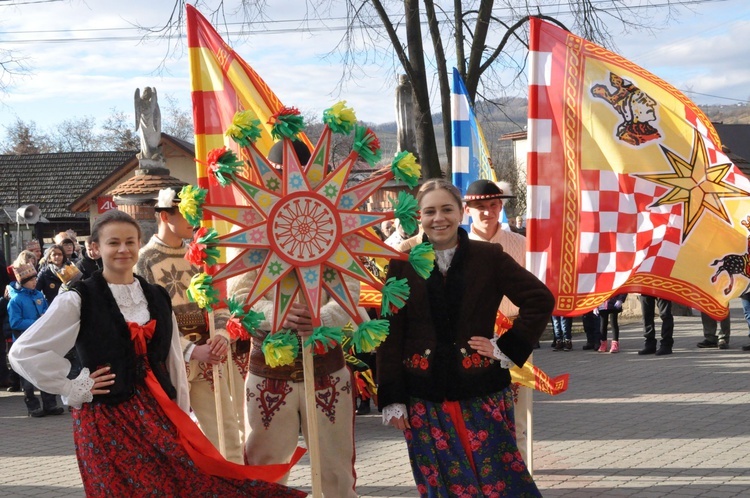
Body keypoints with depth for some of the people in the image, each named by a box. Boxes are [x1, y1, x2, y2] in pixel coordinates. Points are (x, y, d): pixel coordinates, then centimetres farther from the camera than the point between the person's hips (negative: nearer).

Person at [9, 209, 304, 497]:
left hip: (159, 412, 4)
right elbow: (24, 352, -8)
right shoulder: (79, 300, -5)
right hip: (108, 419, -4)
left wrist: (182, 418, 11)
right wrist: (75, 388, -8)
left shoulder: (157, 298, 11)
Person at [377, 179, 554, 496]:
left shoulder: (489, 257, 0)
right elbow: (390, 335, 1)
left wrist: (508, 348, -4)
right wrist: (392, 399, -4)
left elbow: (540, 299, 3)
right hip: (425, 397, 1)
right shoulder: (402, 264, 1)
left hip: (482, 391, -1)